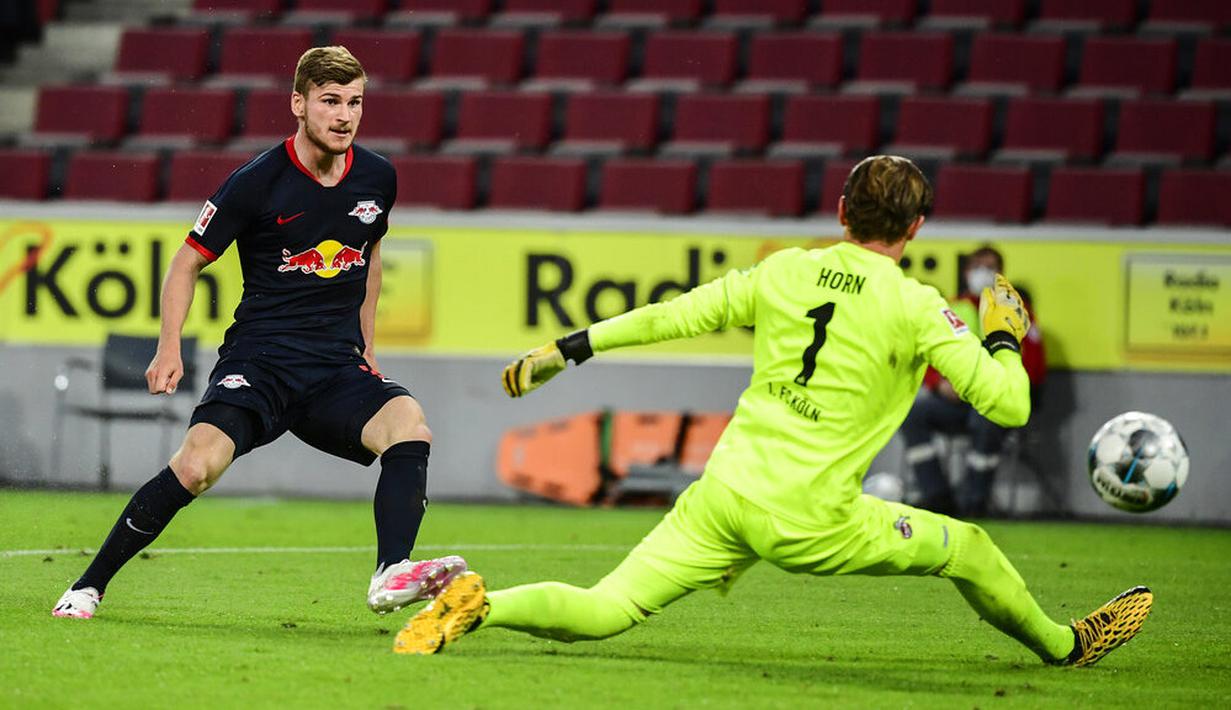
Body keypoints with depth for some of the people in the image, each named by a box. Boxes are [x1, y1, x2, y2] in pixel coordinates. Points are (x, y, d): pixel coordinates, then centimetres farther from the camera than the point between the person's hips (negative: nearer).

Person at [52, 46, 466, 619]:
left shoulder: (378, 179, 6)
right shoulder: (257, 183, -8)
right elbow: (187, 263, 3)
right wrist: (169, 350, -9)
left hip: (338, 367, 4)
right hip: (258, 357, -4)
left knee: (409, 426, -26)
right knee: (197, 464, -25)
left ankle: (391, 575, -32)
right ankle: (88, 587, -8)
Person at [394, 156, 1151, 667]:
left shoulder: (784, 271, 8)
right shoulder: (914, 308, -5)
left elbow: (671, 315, 13)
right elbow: (1009, 404, -7)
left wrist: (567, 350, 23)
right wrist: (1004, 338, 14)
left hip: (724, 490, 4)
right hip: (808, 519, -4)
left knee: (602, 611, 1)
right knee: (970, 550, 15)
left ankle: (481, 605, -21)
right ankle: (1064, 646, 33)